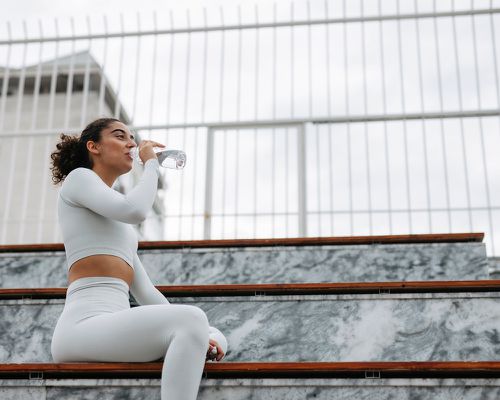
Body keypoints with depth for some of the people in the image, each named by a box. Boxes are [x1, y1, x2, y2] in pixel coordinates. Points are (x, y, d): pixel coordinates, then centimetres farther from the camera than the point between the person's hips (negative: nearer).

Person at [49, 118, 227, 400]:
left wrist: (192, 334, 10)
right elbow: (135, 210, -15)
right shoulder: (78, 178, 6)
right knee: (193, 318, -28)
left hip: (112, 327, 9)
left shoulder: (117, 220, 29)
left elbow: (145, 291, 23)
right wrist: (152, 163, 4)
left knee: (217, 339, 5)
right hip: (84, 325, -9)